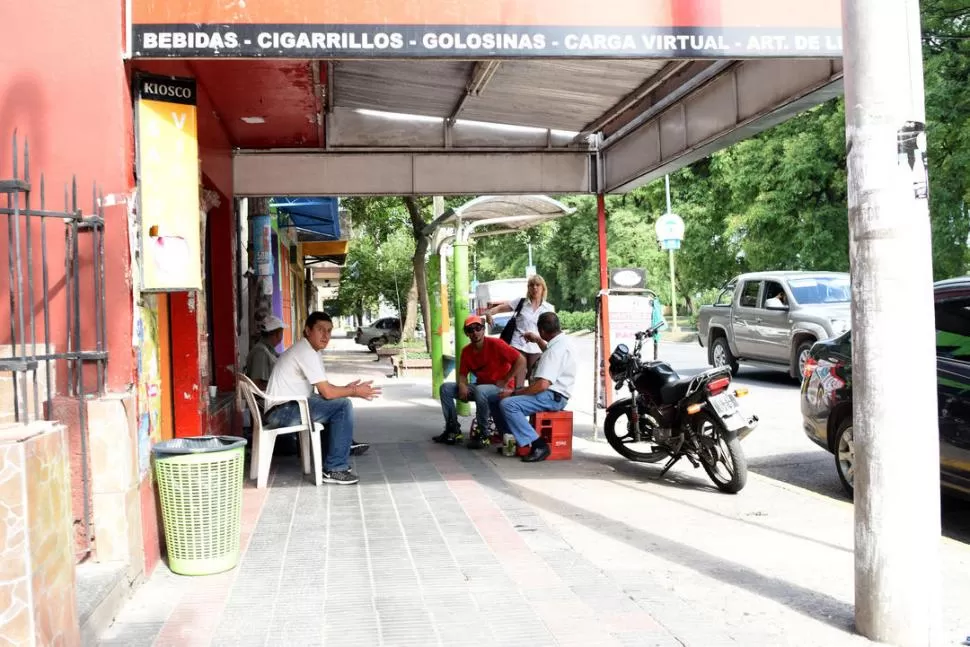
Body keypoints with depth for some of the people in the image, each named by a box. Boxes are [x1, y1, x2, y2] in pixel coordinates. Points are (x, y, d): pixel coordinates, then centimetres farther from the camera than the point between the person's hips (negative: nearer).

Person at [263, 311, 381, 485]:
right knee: (343, 406, -16)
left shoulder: (309, 351, 15)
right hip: (283, 411, -11)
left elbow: (324, 388, 19)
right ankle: (335, 470, -12)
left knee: (339, 400, 21)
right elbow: (327, 392, -19)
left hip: (282, 411, 11)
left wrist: (346, 389, 1)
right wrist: (354, 392, -5)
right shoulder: (306, 353, -17)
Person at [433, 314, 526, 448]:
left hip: (500, 389, -7)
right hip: (480, 386, 7)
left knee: (480, 391, -39)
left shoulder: (495, 344, -17)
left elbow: (521, 360, -20)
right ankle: (453, 429, 1)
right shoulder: (466, 351, 3)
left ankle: (483, 434, -23)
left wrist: (505, 381, -17)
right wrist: (462, 385, -15)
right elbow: (462, 374, 8)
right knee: (446, 388, -4)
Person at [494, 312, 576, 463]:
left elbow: (542, 385, -30)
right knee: (502, 397, 13)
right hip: (552, 394, 11)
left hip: (552, 397, -11)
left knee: (507, 404, -27)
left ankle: (538, 445, -27)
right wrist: (538, 341, 27)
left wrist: (514, 393, -21)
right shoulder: (562, 341, 10)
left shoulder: (556, 350, -22)